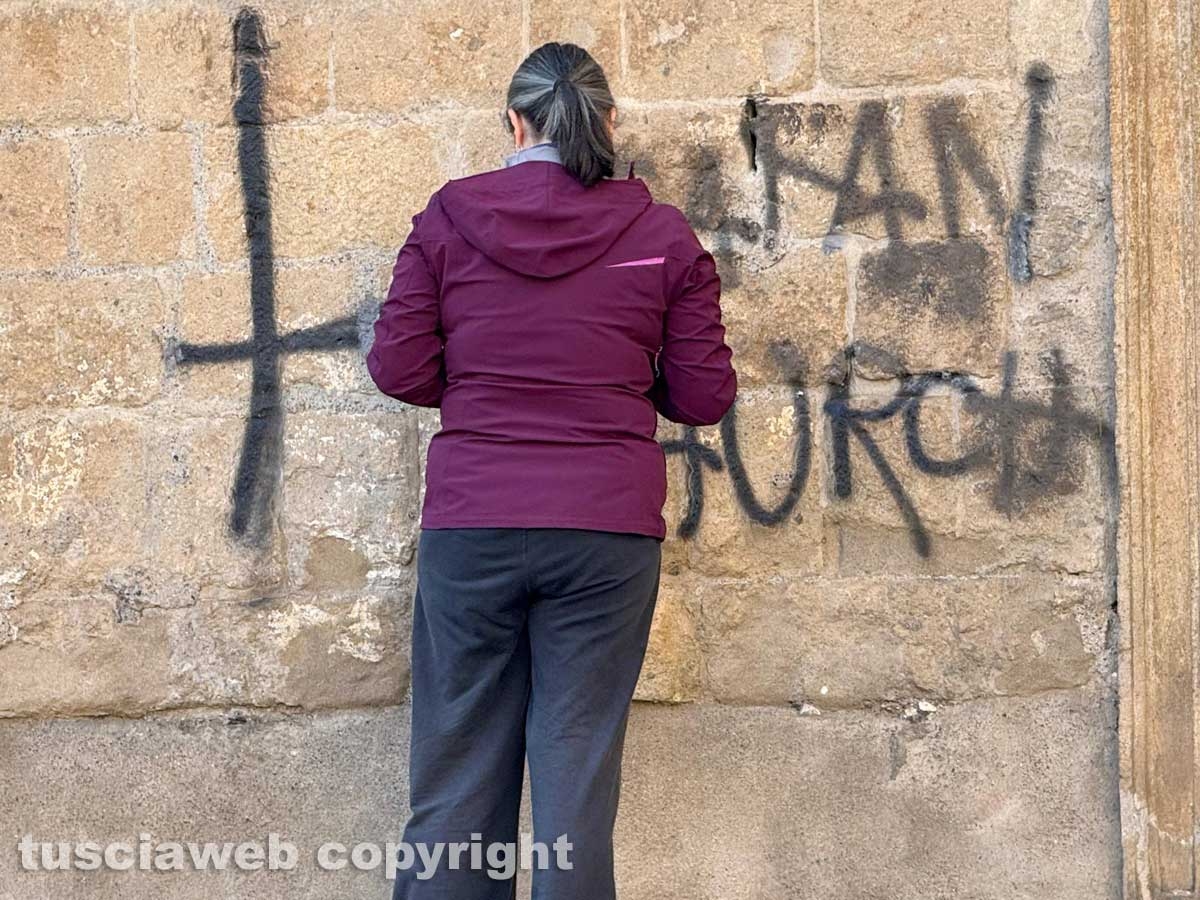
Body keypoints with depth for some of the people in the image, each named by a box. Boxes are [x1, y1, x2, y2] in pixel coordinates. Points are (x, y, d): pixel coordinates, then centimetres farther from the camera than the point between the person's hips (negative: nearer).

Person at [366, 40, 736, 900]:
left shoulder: (449, 216, 2)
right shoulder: (662, 233, 1)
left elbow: (399, 368, 1)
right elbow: (704, 397, 3)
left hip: (469, 522, 1)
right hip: (608, 525, 0)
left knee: (458, 769, 8)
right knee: (578, 772, 4)